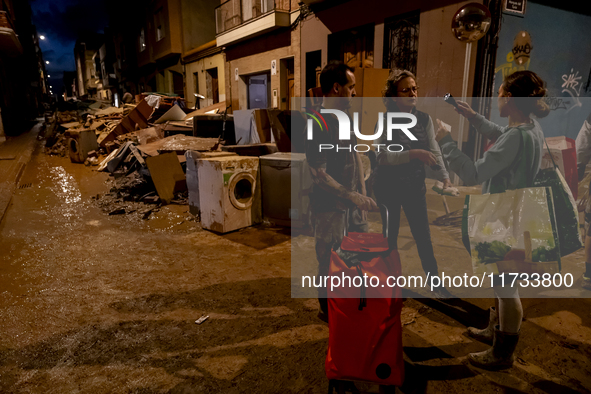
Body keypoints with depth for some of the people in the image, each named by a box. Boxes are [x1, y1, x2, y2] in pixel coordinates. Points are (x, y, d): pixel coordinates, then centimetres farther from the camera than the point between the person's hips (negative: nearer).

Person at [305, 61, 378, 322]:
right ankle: (327, 309, 31)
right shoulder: (318, 124, -18)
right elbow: (319, 175, -22)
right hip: (330, 206, -8)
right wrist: (355, 198, -22)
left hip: (352, 201, 8)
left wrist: (362, 195, 10)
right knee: (330, 261, 8)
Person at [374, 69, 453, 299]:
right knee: (390, 235, 11)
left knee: (423, 235, 8)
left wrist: (445, 177, -19)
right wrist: (413, 154, -33)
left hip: (415, 186, 3)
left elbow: (434, 152, -5)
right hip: (388, 187, -3)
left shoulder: (424, 119, 0)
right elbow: (383, 157, -22)